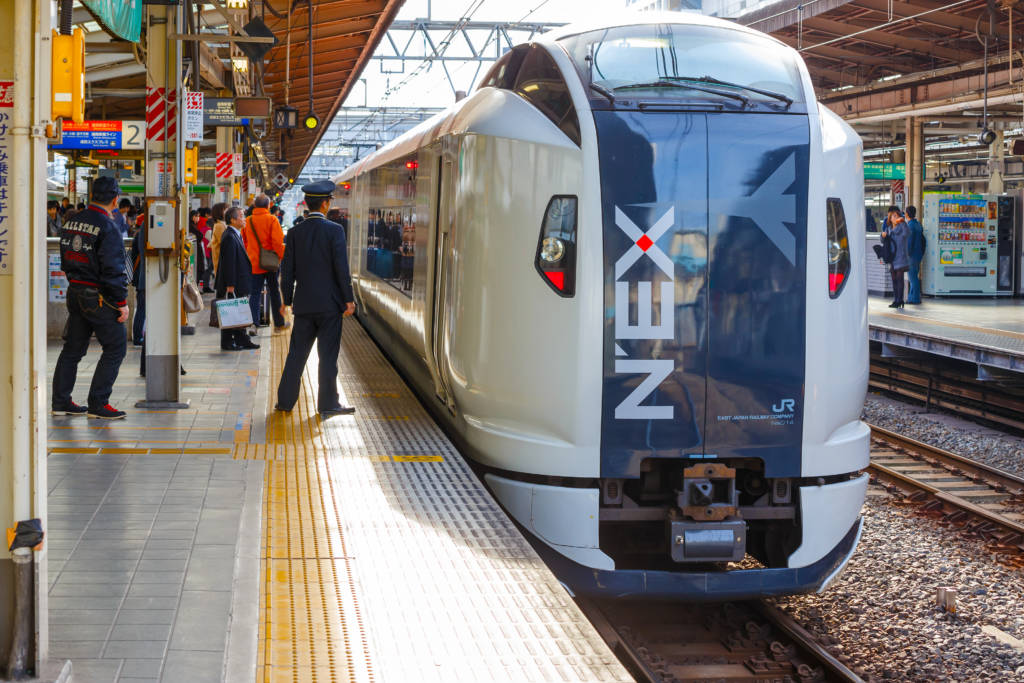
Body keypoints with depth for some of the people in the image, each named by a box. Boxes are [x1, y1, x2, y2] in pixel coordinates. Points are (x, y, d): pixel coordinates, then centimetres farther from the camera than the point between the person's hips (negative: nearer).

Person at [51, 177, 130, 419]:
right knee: (115, 348, 1)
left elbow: (66, 261, 15)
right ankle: (98, 403, 1)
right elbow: (113, 270, -18)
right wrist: (122, 302, -12)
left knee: (72, 349, 15)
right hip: (99, 297, -8)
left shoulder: (71, 222, 8)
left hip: (74, 293, 8)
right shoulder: (107, 228, -17)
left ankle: (60, 401, 17)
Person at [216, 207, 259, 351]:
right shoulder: (229, 237, -18)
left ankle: (241, 340, 19)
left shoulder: (235, 235, 14)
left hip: (239, 284, 10)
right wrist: (230, 284, -22)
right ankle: (227, 342, 5)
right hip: (233, 285, -10)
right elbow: (229, 262, -21)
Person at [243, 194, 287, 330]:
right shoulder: (271, 220, -9)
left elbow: (244, 242, 11)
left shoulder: (247, 221, 2)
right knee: (274, 293, 10)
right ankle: (279, 323, 16)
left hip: (254, 264, 2)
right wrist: (283, 256, -3)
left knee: (255, 294, 5)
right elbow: (278, 241, -14)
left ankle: (254, 324, -1)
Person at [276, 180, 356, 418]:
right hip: (329, 302, -4)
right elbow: (341, 267, -12)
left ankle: (285, 400, 15)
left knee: (297, 353, 11)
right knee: (328, 354, 1)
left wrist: (287, 300, 13)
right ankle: (327, 404, 5)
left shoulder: (295, 233, 2)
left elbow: (287, 269, 4)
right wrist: (349, 299, -5)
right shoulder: (334, 231, -10)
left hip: (304, 303, 4)